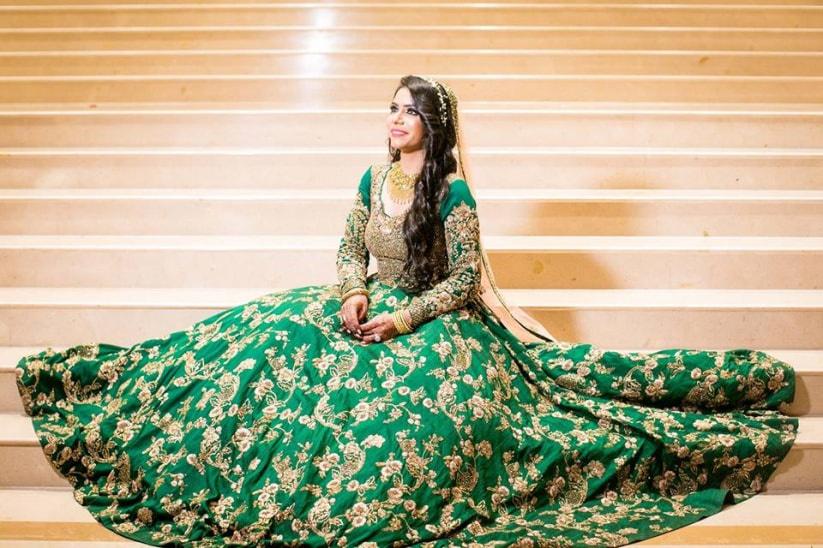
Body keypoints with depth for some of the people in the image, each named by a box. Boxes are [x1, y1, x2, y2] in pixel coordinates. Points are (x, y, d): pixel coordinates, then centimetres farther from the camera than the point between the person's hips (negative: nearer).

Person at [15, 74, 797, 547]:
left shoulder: (453, 191, -13)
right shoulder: (372, 178, 5)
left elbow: (465, 277, -13)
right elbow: (349, 247, 11)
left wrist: (406, 318, -22)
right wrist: (354, 295, -10)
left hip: (435, 320, -5)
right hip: (370, 309, 5)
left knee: (427, 399, -35)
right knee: (262, 345, -11)